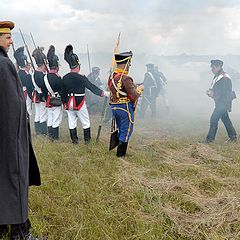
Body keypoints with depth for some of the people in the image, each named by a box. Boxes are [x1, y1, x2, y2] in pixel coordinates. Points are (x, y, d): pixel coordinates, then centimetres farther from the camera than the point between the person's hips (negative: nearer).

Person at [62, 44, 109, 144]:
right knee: (85, 122, 9)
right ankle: (87, 139, 15)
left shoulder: (65, 78, 1)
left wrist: (65, 102, 19)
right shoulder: (81, 78, -14)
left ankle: (74, 139, 16)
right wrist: (104, 93, -3)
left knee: (72, 122, 11)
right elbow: (92, 87, -10)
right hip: (80, 104, -5)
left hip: (69, 104, 5)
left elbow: (63, 92, 8)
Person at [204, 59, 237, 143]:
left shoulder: (224, 78, -19)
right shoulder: (216, 77, 12)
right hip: (219, 103, 10)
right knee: (225, 119, 16)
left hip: (223, 103, -10)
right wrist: (210, 92, 2)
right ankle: (233, 136, 26)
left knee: (214, 119, -9)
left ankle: (210, 138, -1)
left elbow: (227, 93, -22)